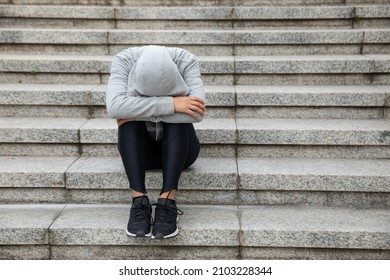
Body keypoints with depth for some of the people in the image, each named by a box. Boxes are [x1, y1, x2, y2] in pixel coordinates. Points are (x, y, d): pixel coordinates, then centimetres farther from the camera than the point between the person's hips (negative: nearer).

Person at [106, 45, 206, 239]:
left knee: (180, 115, -31)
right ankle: (139, 202, -33)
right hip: (139, 150, 1)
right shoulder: (123, 61, -19)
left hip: (179, 149, 0)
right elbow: (114, 107, -37)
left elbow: (198, 112, -35)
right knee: (128, 115, -30)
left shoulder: (186, 61, -20)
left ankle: (167, 202, -34)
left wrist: (140, 111, -33)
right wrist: (171, 103, -40)